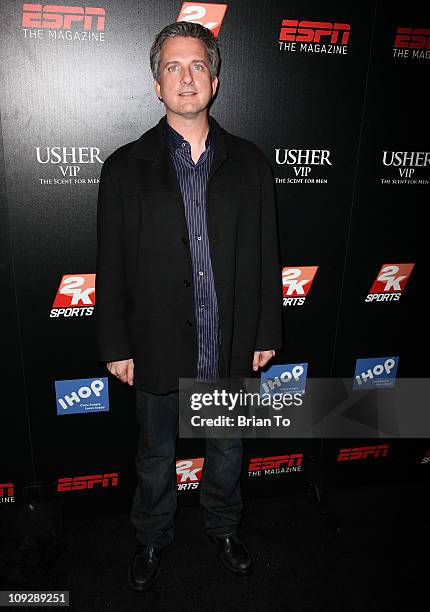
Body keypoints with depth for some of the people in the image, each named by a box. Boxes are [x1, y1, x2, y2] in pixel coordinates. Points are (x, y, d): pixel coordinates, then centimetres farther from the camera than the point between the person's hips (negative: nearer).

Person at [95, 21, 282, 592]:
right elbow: (111, 266, -4)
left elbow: (265, 255, 2)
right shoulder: (125, 167, -5)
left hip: (232, 348, 2)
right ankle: (152, 537, 45)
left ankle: (224, 526, 49)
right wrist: (115, 346, -4)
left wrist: (266, 334, 2)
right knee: (156, 454, 19)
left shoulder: (249, 163, 0)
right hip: (158, 350, -1)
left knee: (227, 448, 21)